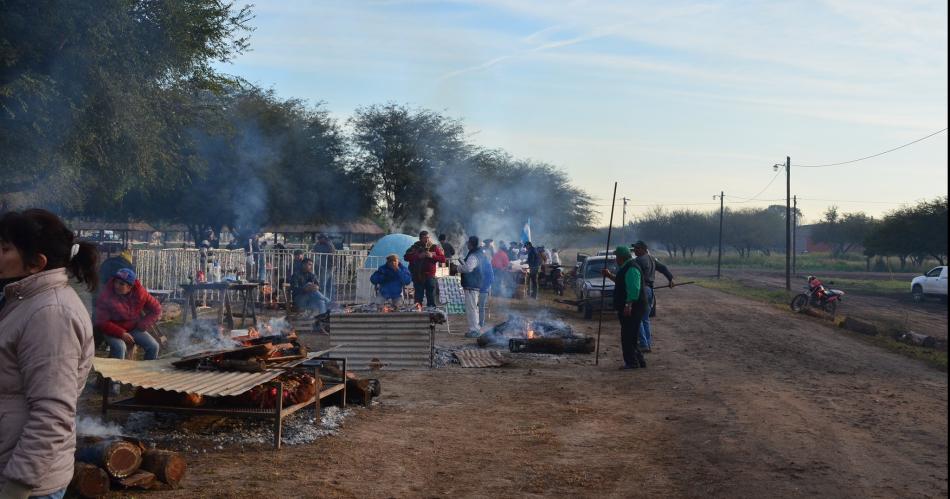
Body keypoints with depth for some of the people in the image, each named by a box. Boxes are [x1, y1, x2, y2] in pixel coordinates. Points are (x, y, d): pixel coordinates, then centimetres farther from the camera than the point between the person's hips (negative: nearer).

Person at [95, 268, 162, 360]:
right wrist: (121, 334, -27)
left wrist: (143, 325, -10)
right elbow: (102, 322, -19)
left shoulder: (140, 292, -12)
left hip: (134, 328, 3)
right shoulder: (106, 295, -20)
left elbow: (156, 309, 0)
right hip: (114, 331, -3)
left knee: (153, 346, -14)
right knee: (120, 347, -34)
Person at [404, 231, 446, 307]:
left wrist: (432, 256, -14)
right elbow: (406, 257, -5)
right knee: (418, 297, 4)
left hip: (430, 276, 0)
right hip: (418, 276, 0)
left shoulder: (434, 247, 6)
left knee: (431, 298, -1)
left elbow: (443, 259, 0)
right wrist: (418, 256, -15)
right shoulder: (415, 247, 5)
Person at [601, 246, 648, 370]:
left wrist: (629, 305, -30)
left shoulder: (631, 269, -18)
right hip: (629, 308, 11)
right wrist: (610, 275, 24)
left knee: (627, 336, -7)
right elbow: (621, 282, 32)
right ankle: (639, 360, 22)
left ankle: (632, 362, -2)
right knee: (630, 336, 16)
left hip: (631, 308, -11)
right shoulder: (626, 268, 17)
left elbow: (633, 289, -26)